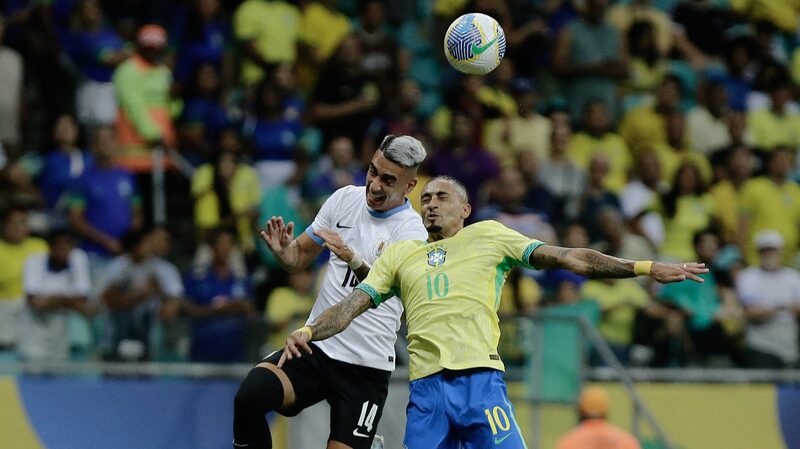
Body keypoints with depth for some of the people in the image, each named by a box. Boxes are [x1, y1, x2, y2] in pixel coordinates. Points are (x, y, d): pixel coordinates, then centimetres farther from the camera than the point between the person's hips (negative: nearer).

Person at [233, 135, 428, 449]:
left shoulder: (411, 231, -9)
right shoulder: (345, 199, 6)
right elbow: (300, 256, 16)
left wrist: (354, 260, -43)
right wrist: (282, 249, -8)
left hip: (366, 367, -3)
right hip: (316, 349, 3)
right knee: (249, 396, -24)